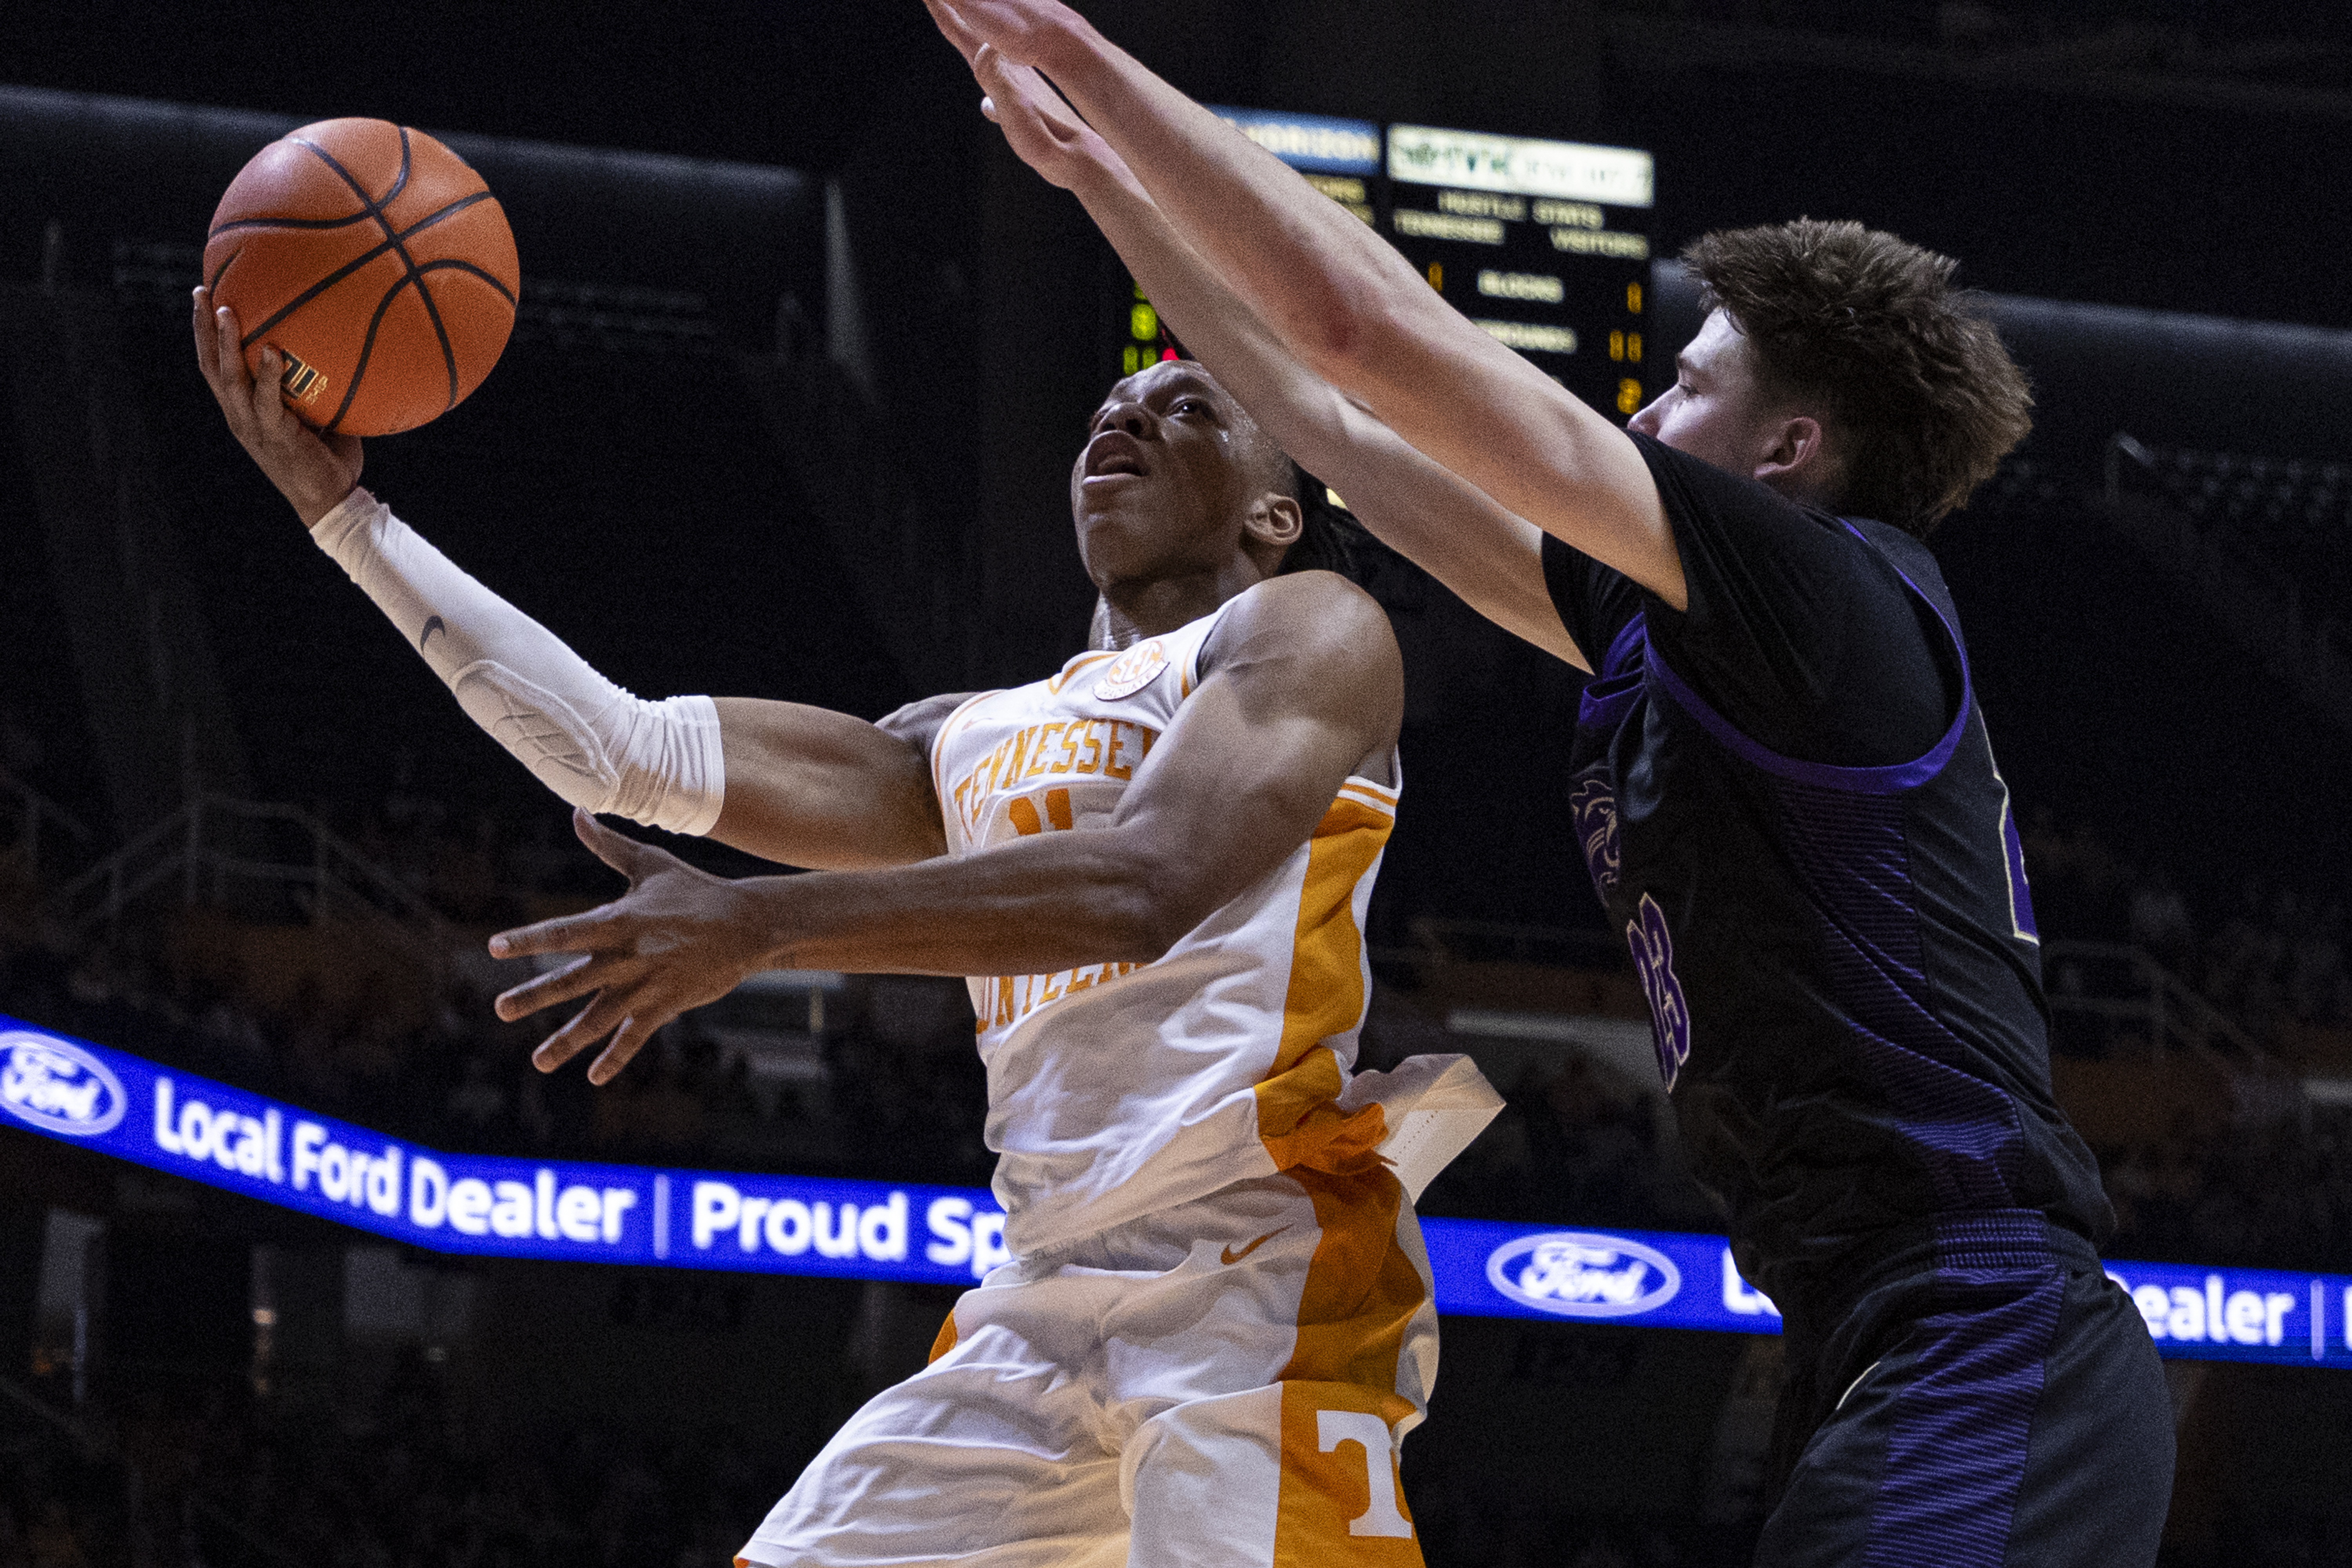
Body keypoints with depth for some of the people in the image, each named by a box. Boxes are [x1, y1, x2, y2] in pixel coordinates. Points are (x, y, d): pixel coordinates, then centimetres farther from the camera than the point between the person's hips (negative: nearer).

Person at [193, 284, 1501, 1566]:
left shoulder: (1307, 629, 4)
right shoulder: (970, 748, 26)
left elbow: (1146, 886, -15)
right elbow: (624, 751, 19)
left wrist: (759, 925, -22)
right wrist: (346, 511, 15)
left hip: (1260, 1284, -8)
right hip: (1047, 1308, 8)